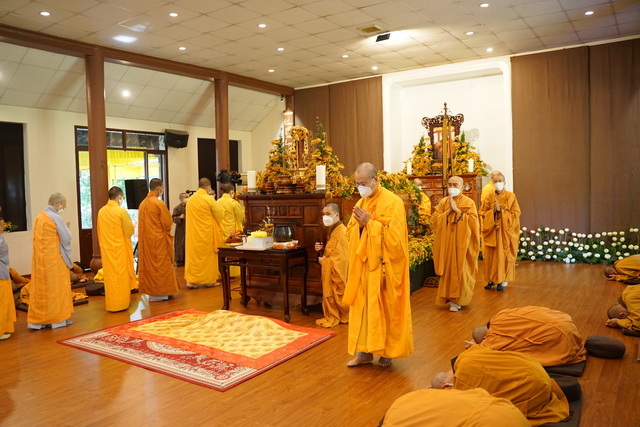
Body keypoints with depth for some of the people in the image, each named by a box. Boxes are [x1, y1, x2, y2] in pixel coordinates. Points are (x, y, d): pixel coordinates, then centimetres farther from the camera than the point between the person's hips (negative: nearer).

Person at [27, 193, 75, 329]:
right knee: (56, 287, 3)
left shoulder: (40, 216, 9)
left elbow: (41, 238, 14)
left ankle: (38, 320, 15)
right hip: (53, 258, -7)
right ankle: (57, 318, 10)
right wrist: (65, 228, 7)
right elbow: (67, 238, -11)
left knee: (41, 287, 10)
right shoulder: (55, 218, -15)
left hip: (40, 258, 7)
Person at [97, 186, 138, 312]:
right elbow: (130, 231, -10)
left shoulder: (101, 211, 1)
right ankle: (121, 303, 12)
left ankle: (110, 303, 21)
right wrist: (132, 225, 9)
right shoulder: (122, 211, -15)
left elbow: (101, 231, 10)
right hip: (120, 249, -5)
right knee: (121, 275, 5)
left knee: (109, 275, 12)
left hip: (106, 248, 5)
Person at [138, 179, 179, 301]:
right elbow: (168, 223, -11)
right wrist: (165, 229, 9)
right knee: (161, 266, 2)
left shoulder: (142, 204, 5)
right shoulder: (159, 203, -16)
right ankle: (160, 293, 7)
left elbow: (141, 223, 12)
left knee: (149, 265, 13)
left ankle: (151, 291, 20)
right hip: (159, 240, -7)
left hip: (145, 240, 7)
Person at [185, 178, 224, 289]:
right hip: (207, 233, -4)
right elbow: (220, 214, -4)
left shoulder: (190, 200, 2)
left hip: (193, 233, 5)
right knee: (208, 255, 7)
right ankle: (209, 279, 15)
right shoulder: (209, 199, -13)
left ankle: (191, 280, 7)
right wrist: (217, 225, 15)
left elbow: (191, 216, 13)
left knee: (193, 255, 10)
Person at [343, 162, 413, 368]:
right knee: (362, 307, 8)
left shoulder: (392, 202, -10)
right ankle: (364, 350, 19)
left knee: (384, 307, 4)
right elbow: (350, 233, 12)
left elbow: (394, 235, -16)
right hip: (363, 265, 6)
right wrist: (359, 224, -9)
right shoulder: (361, 202, 11)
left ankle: (387, 351, 19)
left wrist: (370, 223, -18)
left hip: (383, 265, -6)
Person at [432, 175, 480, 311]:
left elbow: (472, 221, -12)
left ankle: (457, 299, 6)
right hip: (446, 242, 3)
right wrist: (448, 211, -10)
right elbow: (434, 219, 2)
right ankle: (449, 296, 16)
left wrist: (457, 210, -13)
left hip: (461, 242, -3)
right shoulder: (443, 202, 9)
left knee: (459, 269, -2)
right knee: (447, 269, 4)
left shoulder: (469, 202, 0)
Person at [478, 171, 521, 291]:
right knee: (490, 255, 1)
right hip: (491, 230, 2)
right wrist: (493, 211, -13)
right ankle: (491, 280, 12)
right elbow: (482, 213, 3)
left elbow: (515, 214, -4)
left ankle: (501, 280, 8)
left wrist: (501, 210, -13)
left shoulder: (511, 196, 1)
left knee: (503, 255, -2)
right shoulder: (489, 196, 5)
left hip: (505, 231, -2)